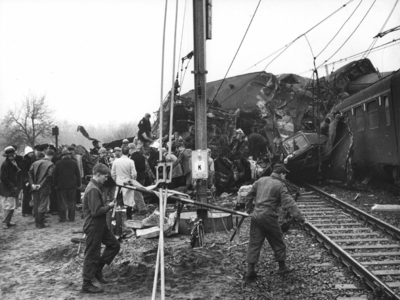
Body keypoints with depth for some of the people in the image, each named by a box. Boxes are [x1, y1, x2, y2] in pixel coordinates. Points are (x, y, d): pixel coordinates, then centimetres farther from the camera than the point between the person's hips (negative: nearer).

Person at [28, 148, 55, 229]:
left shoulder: (35, 163, 8)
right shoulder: (51, 164, -8)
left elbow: (30, 173, -1)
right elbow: (49, 175, -20)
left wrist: (32, 184, -5)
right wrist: (41, 184, -14)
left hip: (35, 188, 5)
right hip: (44, 188, -5)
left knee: (36, 206, 15)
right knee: (42, 206, 2)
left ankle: (37, 222, 23)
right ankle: (40, 224, 5)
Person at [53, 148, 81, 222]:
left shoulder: (58, 163, -4)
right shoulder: (74, 163, -1)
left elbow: (55, 175, 0)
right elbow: (78, 174, 2)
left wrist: (55, 184, 9)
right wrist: (78, 184, 9)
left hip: (61, 185, -1)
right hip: (72, 185, 1)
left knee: (62, 202, 5)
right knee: (71, 202, 7)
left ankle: (63, 218, 6)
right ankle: (71, 217, 8)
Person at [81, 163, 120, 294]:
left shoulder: (95, 187, 10)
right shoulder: (93, 190, -23)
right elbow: (96, 211, -26)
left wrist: (107, 205, 6)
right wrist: (109, 206, -13)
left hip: (100, 225, 10)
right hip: (93, 226, -10)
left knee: (114, 245, 13)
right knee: (92, 255, 1)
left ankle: (98, 269, 22)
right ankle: (87, 284, 14)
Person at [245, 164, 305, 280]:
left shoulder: (261, 180, 11)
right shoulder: (280, 185, -6)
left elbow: (250, 195, 18)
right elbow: (288, 202, -15)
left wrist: (248, 208, 30)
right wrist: (299, 216, -16)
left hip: (256, 215, 6)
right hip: (268, 217, -5)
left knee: (254, 243, 9)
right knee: (277, 242, 13)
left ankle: (250, 271, 10)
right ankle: (282, 267, 28)